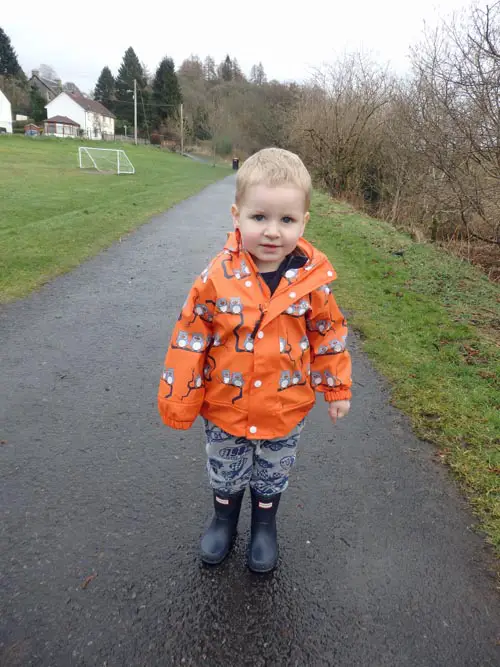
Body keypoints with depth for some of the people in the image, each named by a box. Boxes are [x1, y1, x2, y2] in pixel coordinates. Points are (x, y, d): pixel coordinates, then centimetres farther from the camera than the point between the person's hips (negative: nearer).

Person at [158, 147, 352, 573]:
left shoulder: (313, 280, -17)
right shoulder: (217, 279, -20)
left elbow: (330, 334, -2)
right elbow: (190, 341, -11)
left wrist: (337, 388, 6)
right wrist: (178, 402, -6)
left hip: (285, 411, 1)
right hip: (226, 409, 0)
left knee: (273, 475, 24)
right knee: (225, 474, 24)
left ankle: (265, 526, 52)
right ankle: (224, 519, 53)